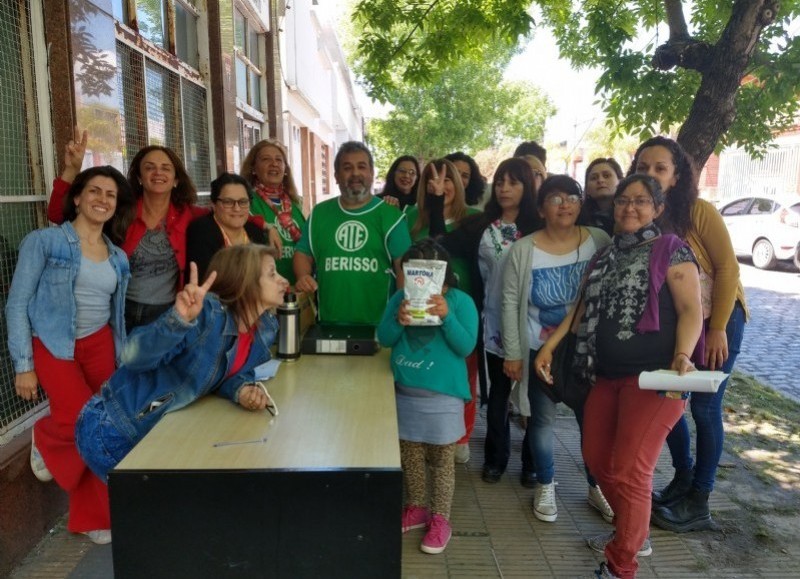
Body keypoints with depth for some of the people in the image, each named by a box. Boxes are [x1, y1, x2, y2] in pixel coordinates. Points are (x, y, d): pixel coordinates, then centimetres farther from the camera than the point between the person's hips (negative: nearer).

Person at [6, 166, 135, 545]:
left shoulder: (117, 256, 8)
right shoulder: (43, 241, -6)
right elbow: (17, 304, -7)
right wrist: (23, 366, -11)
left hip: (99, 345, 5)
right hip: (53, 346, -4)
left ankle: (90, 518, 19)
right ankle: (45, 439, 18)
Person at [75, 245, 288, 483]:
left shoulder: (265, 330, -5)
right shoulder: (207, 313, -29)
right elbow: (133, 355, -35)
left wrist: (243, 390, -14)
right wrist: (180, 318, -53)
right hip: (110, 430, -7)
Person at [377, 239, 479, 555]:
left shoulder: (461, 301, -9)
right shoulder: (400, 298, 1)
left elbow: (466, 346, -14)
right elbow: (384, 339, -1)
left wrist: (447, 316, -26)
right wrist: (398, 321, -20)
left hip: (443, 395, -4)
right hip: (404, 391, 4)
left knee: (441, 458, 8)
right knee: (409, 454, 17)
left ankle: (440, 518, 23)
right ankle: (416, 508, 35)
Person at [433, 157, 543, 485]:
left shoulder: (539, 228, -2)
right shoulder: (480, 227, 2)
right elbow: (442, 246, -9)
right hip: (495, 323, 1)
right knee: (498, 392, 14)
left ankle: (532, 461, 29)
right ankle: (496, 457, 30)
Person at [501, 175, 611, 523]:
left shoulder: (599, 241, -5)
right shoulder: (523, 250, -9)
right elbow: (511, 303, -7)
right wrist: (512, 353, -7)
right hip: (541, 351, -1)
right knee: (542, 419, 8)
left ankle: (597, 487, 32)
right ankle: (545, 486, 30)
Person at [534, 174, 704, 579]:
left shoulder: (671, 250, -2)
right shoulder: (605, 254, 16)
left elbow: (691, 310, -10)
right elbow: (584, 308, 18)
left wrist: (682, 359, -25)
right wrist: (549, 345, 10)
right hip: (606, 375, 7)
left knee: (629, 471, -6)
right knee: (597, 459, 13)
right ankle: (633, 534, 37)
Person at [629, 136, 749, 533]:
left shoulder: (699, 211, -18)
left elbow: (727, 267, -16)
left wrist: (717, 329, -17)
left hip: (718, 321, -5)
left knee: (704, 407, 1)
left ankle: (698, 503, 16)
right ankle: (683, 479, 31)